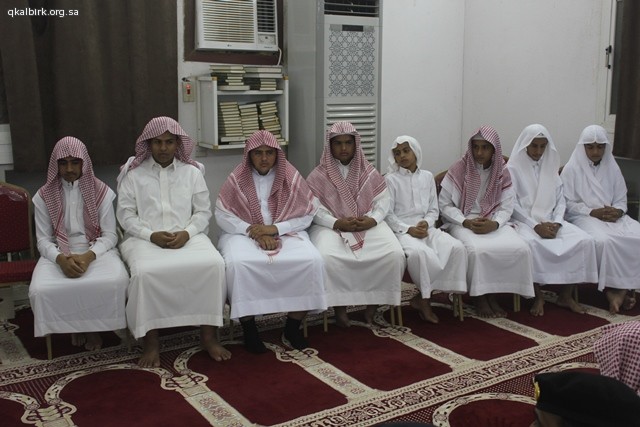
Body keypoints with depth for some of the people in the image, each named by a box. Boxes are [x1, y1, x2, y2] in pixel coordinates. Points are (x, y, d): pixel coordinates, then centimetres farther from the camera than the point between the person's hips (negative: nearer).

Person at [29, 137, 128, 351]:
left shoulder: (101, 192, -2)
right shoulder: (44, 196, 1)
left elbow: (110, 235, -4)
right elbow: (43, 240, 0)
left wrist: (88, 256, -23)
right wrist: (61, 258, -23)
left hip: (96, 251, -1)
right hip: (58, 255, 1)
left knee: (116, 281, -33)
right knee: (39, 290, -30)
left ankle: (94, 324, 0)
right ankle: (73, 325, 3)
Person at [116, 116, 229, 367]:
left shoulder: (192, 172, 11)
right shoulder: (133, 173, 7)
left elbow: (203, 211, 8)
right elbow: (125, 214, 2)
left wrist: (187, 233, -12)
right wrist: (151, 235, -13)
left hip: (187, 236, 1)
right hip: (145, 238, -1)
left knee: (214, 264, -27)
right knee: (145, 272, -34)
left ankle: (208, 336, -15)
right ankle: (151, 341, -17)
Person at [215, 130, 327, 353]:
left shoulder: (291, 176, 0)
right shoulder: (237, 178, -1)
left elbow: (307, 215, -1)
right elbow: (222, 215, -3)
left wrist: (274, 229, -15)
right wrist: (254, 232, -15)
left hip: (286, 233, 1)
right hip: (244, 233, -1)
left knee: (312, 260, -27)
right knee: (238, 263, -34)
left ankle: (292, 328, -10)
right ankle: (249, 329, -14)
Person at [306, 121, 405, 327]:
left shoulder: (369, 172, 9)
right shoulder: (318, 175, 2)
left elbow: (383, 200, 5)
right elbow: (314, 209, -5)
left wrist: (372, 220, -15)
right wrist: (337, 223, -20)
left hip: (368, 224, 2)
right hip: (331, 226, -2)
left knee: (395, 254, -24)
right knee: (326, 257, -35)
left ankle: (374, 300, -3)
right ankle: (339, 305, -12)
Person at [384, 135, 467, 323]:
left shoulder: (427, 176, 13)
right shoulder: (390, 179, 1)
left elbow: (434, 209, 15)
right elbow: (387, 214, -3)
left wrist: (426, 222, -7)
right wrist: (408, 229, -16)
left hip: (426, 228, 5)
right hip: (402, 229, -5)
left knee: (457, 247, -22)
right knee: (419, 252, -38)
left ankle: (422, 296, -15)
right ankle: (425, 298, -13)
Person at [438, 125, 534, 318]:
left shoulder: (502, 173, 5)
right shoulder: (458, 170, -4)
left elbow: (506, 207, 2)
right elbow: (445, 205, -4)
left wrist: (494, 223, -20)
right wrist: (466, 222, -18)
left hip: (494, 223, 3)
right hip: (462, 223, -3)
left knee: (520, 249, -23)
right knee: (478, 250, -35)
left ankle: (493, 295, -5)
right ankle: (480, 297, -9)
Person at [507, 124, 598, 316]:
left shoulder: (551, 168, 16)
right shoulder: (512, 169, 1)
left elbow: (560, 201, 12)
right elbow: (512, 204, -7)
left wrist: (556, 223, -8)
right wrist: (535, 225, -18)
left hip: (551, 222, 5)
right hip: (524, 221, -5)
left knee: (584, 240, -19)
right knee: (531, 243, -39)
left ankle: (566, 295, -8)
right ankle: (538, 295, -20)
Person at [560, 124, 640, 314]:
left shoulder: (612, 168, 14)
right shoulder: (571, 169, 0)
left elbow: (621, 199, 13)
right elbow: (567, 203, -4)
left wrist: (617, 211, -10)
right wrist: (593, 212, -16)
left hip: (613, 216, 5)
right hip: (583, 217, -4)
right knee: (604, 240, -36)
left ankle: (624, 285, -14)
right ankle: (613, 287, -20)